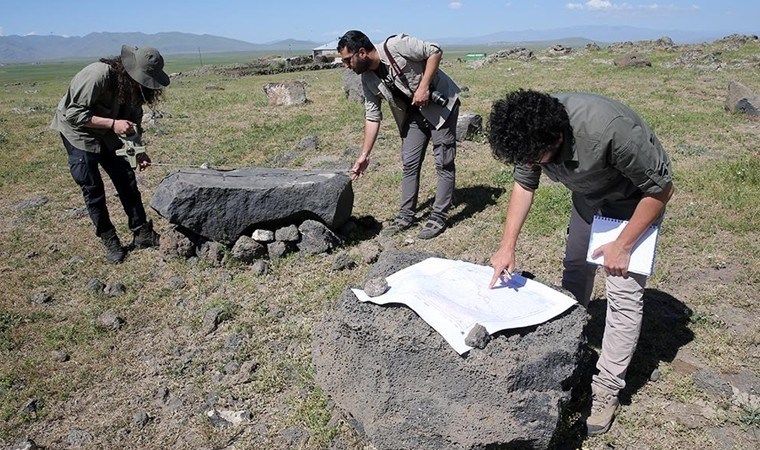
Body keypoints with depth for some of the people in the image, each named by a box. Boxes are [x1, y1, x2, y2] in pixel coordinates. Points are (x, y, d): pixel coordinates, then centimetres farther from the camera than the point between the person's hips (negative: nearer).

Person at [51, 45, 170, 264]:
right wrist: (113, 123, -37)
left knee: (126, 180, 3)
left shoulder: (134, 84, -11)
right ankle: (109, 241, 9)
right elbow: (74, 115, -29)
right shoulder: (97, 75, -32)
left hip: (107, 133, 6)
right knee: (93, 188, -3)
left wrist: (138, 150, -9)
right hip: (78, 133, -6)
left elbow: (133, 118, 2)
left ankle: (142, 233, 11)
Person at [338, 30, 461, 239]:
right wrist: (364, 155, -2)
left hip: (440, 102, -6)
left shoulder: (396, 45, -23)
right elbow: (372, 117, 0)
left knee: (443, 162, -5)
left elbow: (435, 51, -17)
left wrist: (424, 87, -25)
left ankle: (439, 216, 2)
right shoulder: (368, 79, -4)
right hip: (414, 112, 7)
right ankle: (406, 216, 13)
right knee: (409, 163, 4)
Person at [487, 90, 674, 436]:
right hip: (589, 195, 6)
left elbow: (661, 189, -27)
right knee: (575, 269, 14)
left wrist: (623, 246, -23)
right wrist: (507, 246, -14)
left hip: (637, 198, -5)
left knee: (623, 294, -9)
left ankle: (607, 389, 3)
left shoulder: (609, 129, -43)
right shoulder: (531, 131, -25)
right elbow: (524, 185, -7)